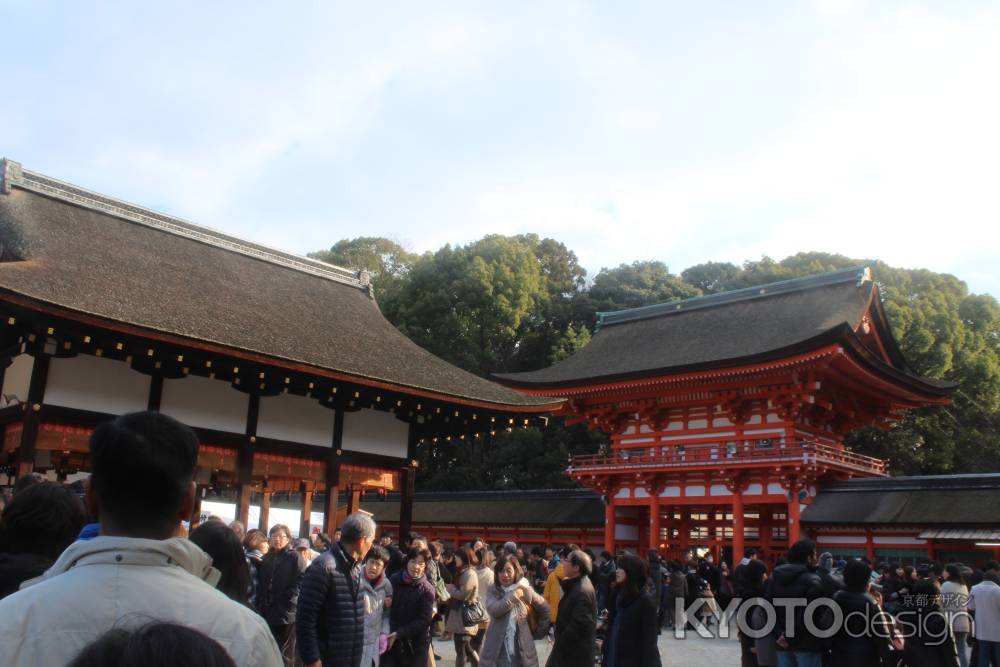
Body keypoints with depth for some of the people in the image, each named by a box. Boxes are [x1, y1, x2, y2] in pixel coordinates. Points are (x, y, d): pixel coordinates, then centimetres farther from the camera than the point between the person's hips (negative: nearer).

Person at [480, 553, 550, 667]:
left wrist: (537, 633, 9)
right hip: (496, 652, 0)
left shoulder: (526, 591, 1)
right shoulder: (492, 590, -1)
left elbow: (545, 611, 11)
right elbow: (493, 610, -20)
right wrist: (515, 594, -17)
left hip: (521, 652, 1)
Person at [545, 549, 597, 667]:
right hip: (569, 646, 9)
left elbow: (579, 623, -26)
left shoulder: (583, 591, -24)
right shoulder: (576, 584, 8)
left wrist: (560, 643, -17)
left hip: (577, 649, -9)